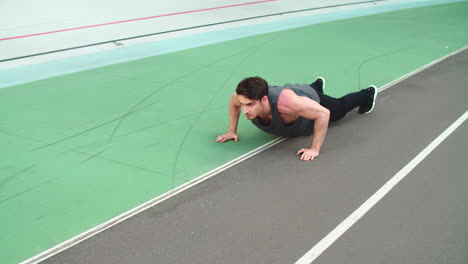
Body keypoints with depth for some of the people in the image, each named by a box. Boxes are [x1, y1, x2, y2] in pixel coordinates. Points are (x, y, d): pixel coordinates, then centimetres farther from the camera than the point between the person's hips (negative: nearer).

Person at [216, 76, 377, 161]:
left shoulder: (285, 102, -53)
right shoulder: (246, 98, -38)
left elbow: (323, 113, -44)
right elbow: (233, 102, -11)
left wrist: (315, 149, -43)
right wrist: (232, 130, -14)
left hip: (312, 101, -4)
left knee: (341, 107, 29)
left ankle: (367, 95, 59)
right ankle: (317, 85, 74)